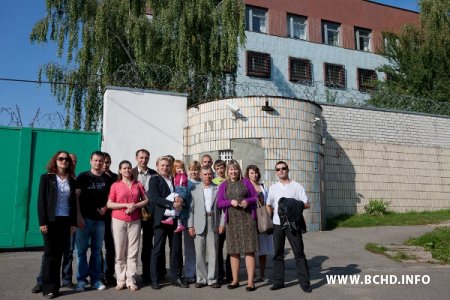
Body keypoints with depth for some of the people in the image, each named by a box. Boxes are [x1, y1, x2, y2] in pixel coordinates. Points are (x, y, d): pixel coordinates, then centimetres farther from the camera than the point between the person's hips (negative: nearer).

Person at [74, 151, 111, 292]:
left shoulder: (107, 179, 8)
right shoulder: (83, 177, 2)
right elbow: (75, 197, -2)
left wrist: (105, 207, -3)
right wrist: (78, 216, -10)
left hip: (100, 219, 2)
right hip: (84, 218, -2)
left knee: (97, 250, 8)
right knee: (82, 249, 1)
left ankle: (96, 279, 16)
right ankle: (81, 279, 10)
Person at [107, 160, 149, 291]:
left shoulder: (138, 184, 8)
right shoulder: (115, 185, 3)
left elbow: (146, 200, 9)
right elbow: (109, 204, -1)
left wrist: (135, 206, -9)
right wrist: (126, 205, -12)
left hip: (135, 221, 1)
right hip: (118, 221, -1)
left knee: (133, 252, 1)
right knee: (120, 252, 2)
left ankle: (131, 280, 6)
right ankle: (121, 280, 10)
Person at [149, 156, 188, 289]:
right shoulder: (154, 180, 2)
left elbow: (182, 195, 17)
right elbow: (155, 198, -10)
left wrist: (180, 200, -7)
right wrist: (172, 204, -17)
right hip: (161, 218, -4)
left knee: (176, 249, 7)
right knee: (158, 250, 1)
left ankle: (176, 277, 17)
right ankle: (154, 280, 10)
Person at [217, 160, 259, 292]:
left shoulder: (245, 182, 6)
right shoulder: (223, 185, 9)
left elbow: (256, 197, 7)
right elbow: (219, 203, 4)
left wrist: (248, 201, -14)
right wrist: (231, 202, -13)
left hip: (247, 218, -2)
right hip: (232, 220, 2)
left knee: (249, 250, -4)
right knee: (233, 250, 8)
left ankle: (250, 281, 0)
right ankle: (235, 280, 21)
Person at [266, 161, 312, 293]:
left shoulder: (296, 186, 1)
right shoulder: (273, 188, 10)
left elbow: (307, 205, -2)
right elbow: (268, 205, 20)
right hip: (277, 224, 3)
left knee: (299, 253, -2)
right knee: (278, 254, 9)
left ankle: (305, 282, 4)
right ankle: (278, 281, 18)